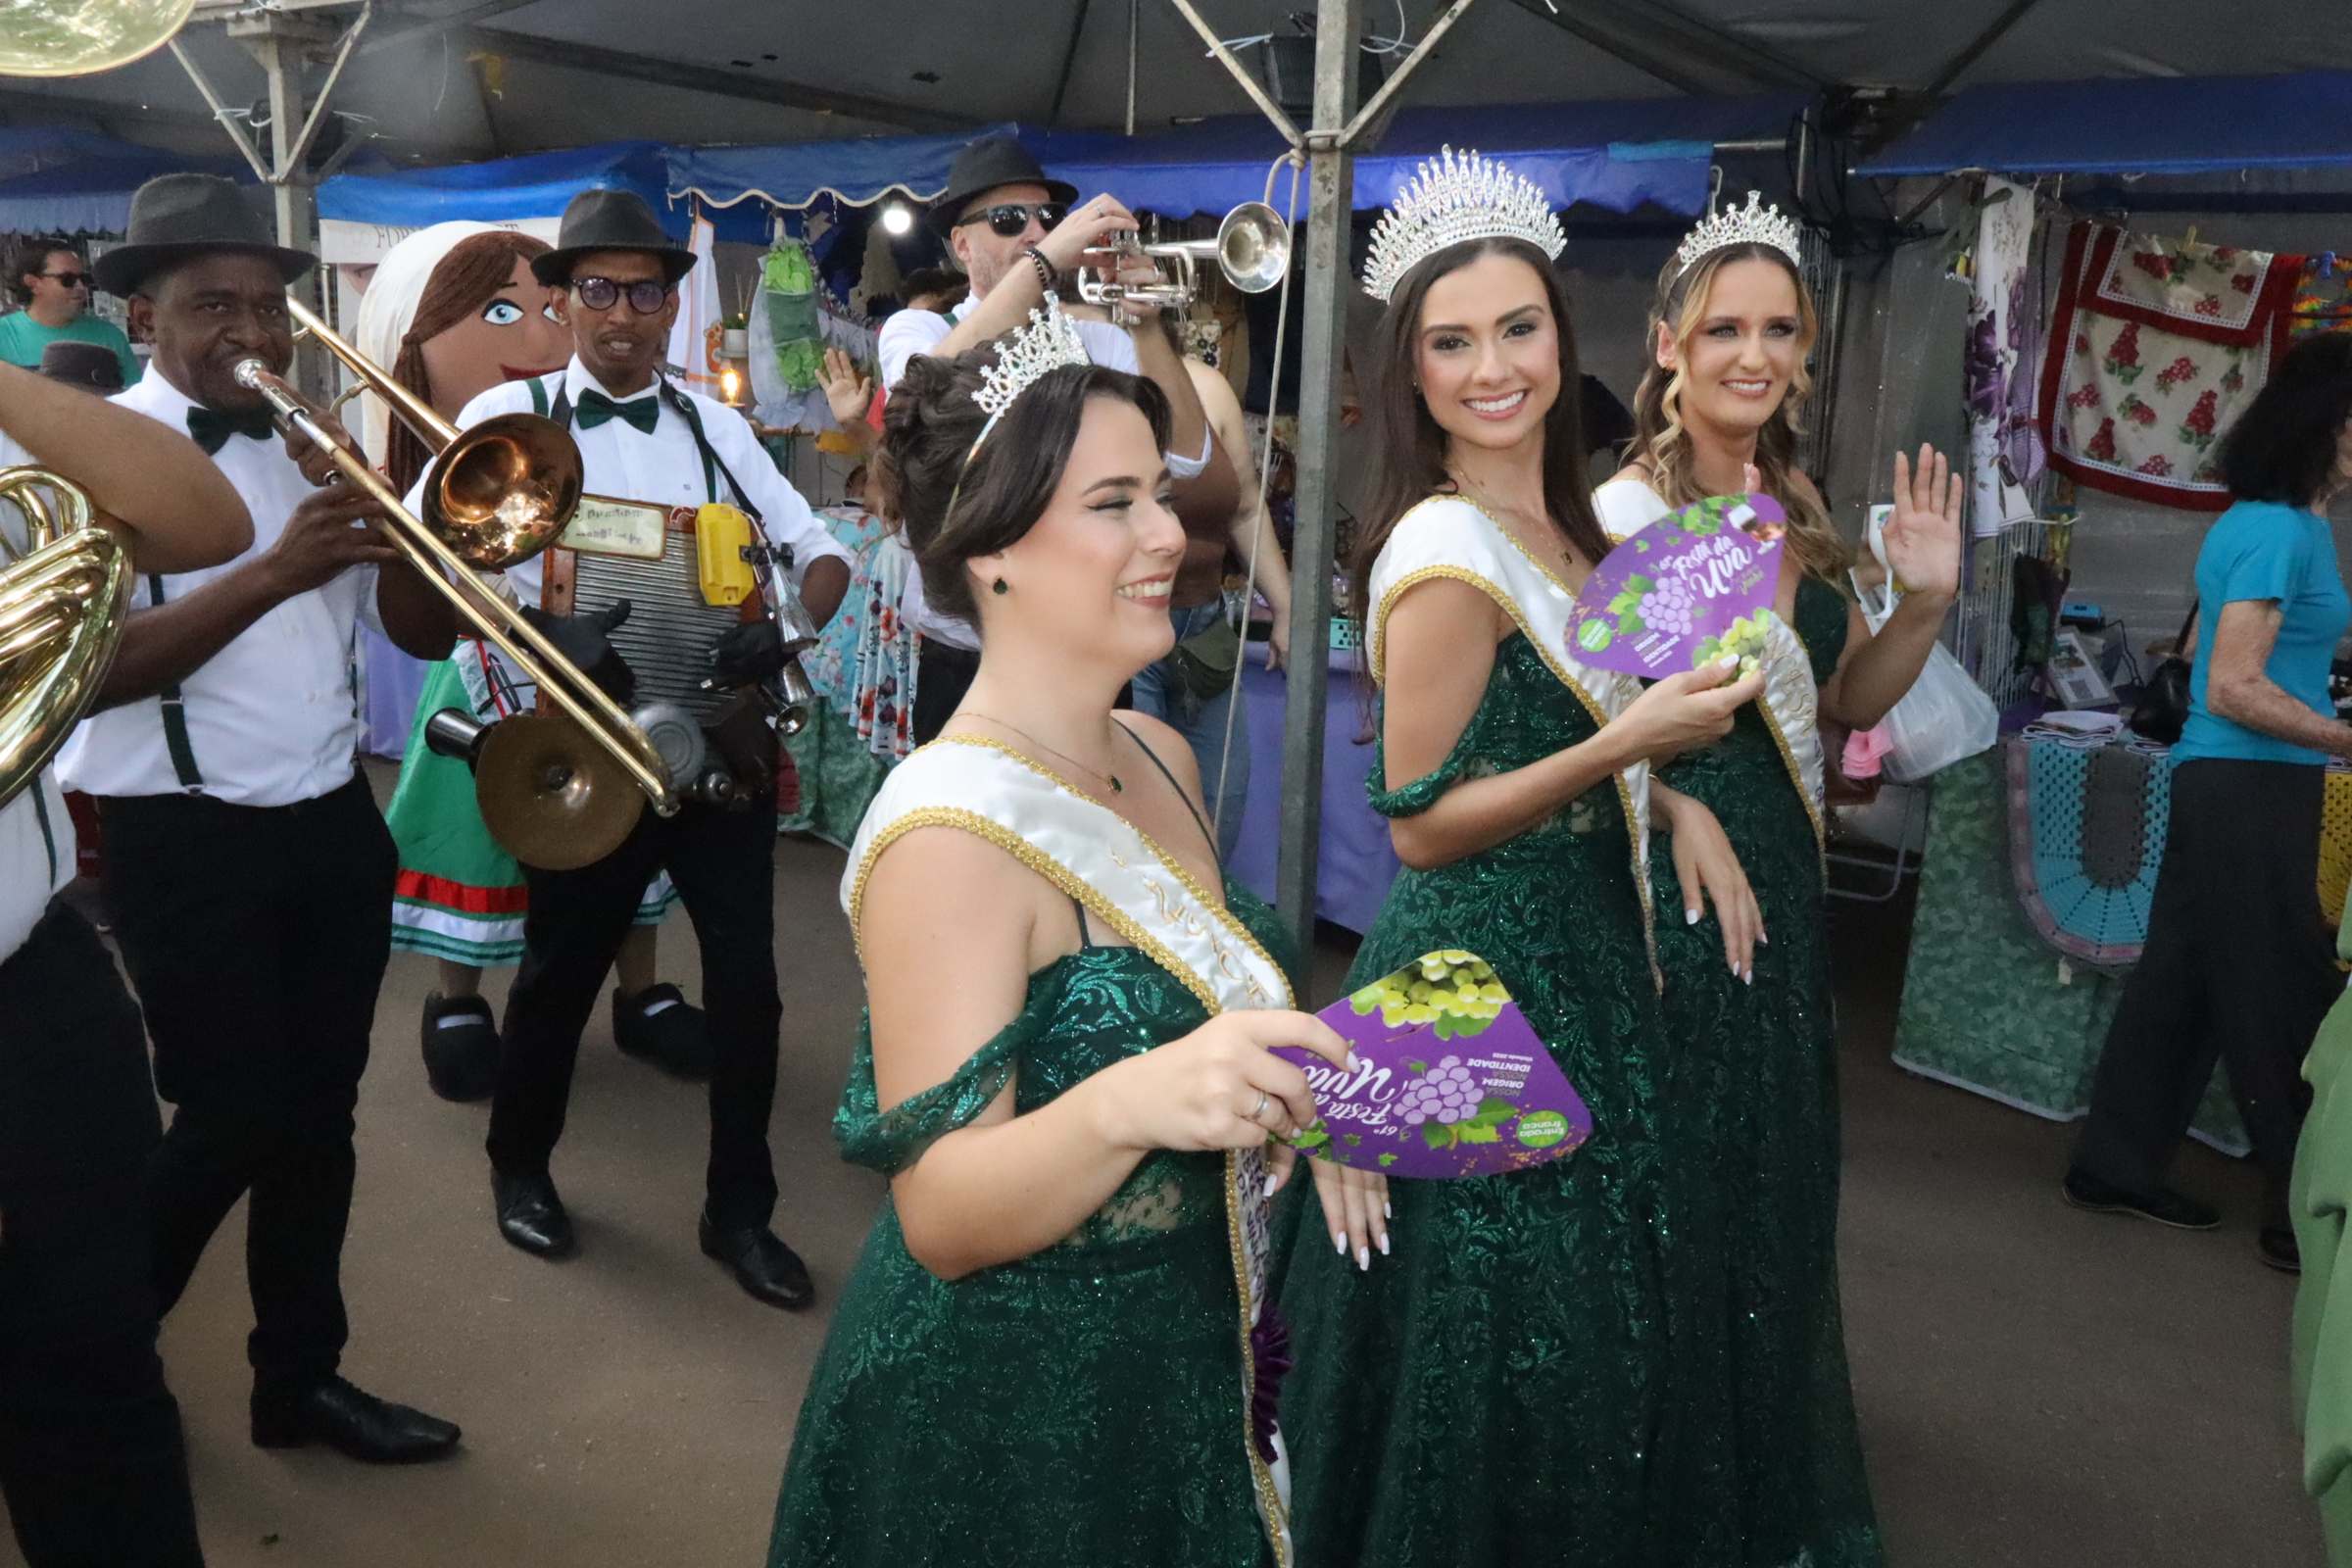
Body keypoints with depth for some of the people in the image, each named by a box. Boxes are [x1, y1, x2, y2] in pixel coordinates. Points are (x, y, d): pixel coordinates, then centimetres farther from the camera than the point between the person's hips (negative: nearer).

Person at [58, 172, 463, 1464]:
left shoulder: (316, 442, 10)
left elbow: (426, 634, 5)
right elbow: (92, 668, -20)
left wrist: (379, 520, -13)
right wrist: (277, 572, -29)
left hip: (331, 822, 6)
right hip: (185, 840, -5)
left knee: (318, 1113, 12)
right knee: (233, 1119, -1)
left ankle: (300, 1376, 28)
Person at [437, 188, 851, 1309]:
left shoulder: (714, 427, 9)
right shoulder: (511, 416, -3)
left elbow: (822, 556, 7)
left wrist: (784, 625, -16)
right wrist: (542, 636, -28)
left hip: (724, 740, 3)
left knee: (746, 978, 6)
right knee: (561, 968, 14)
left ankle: (739, 1210, 26)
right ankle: (519, 1165, 42)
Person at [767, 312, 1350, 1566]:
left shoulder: (1161, 760, 0)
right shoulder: (952, 833, -25)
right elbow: (940, 1217, -26)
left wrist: (1302, 1098, -1)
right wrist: (1125, 1105, -42)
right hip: (1003, 1424, -7)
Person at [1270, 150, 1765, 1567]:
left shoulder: (1554, 520, 7)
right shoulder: (1445, 553, -19)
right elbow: (1421, 822, -18)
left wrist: (1672, 799, 2)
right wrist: (1634, 742, -23)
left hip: (1580, 956, 9)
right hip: (1492, 974, -9)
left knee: (1589, 1321, 22)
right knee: (1508, 1344, 6)